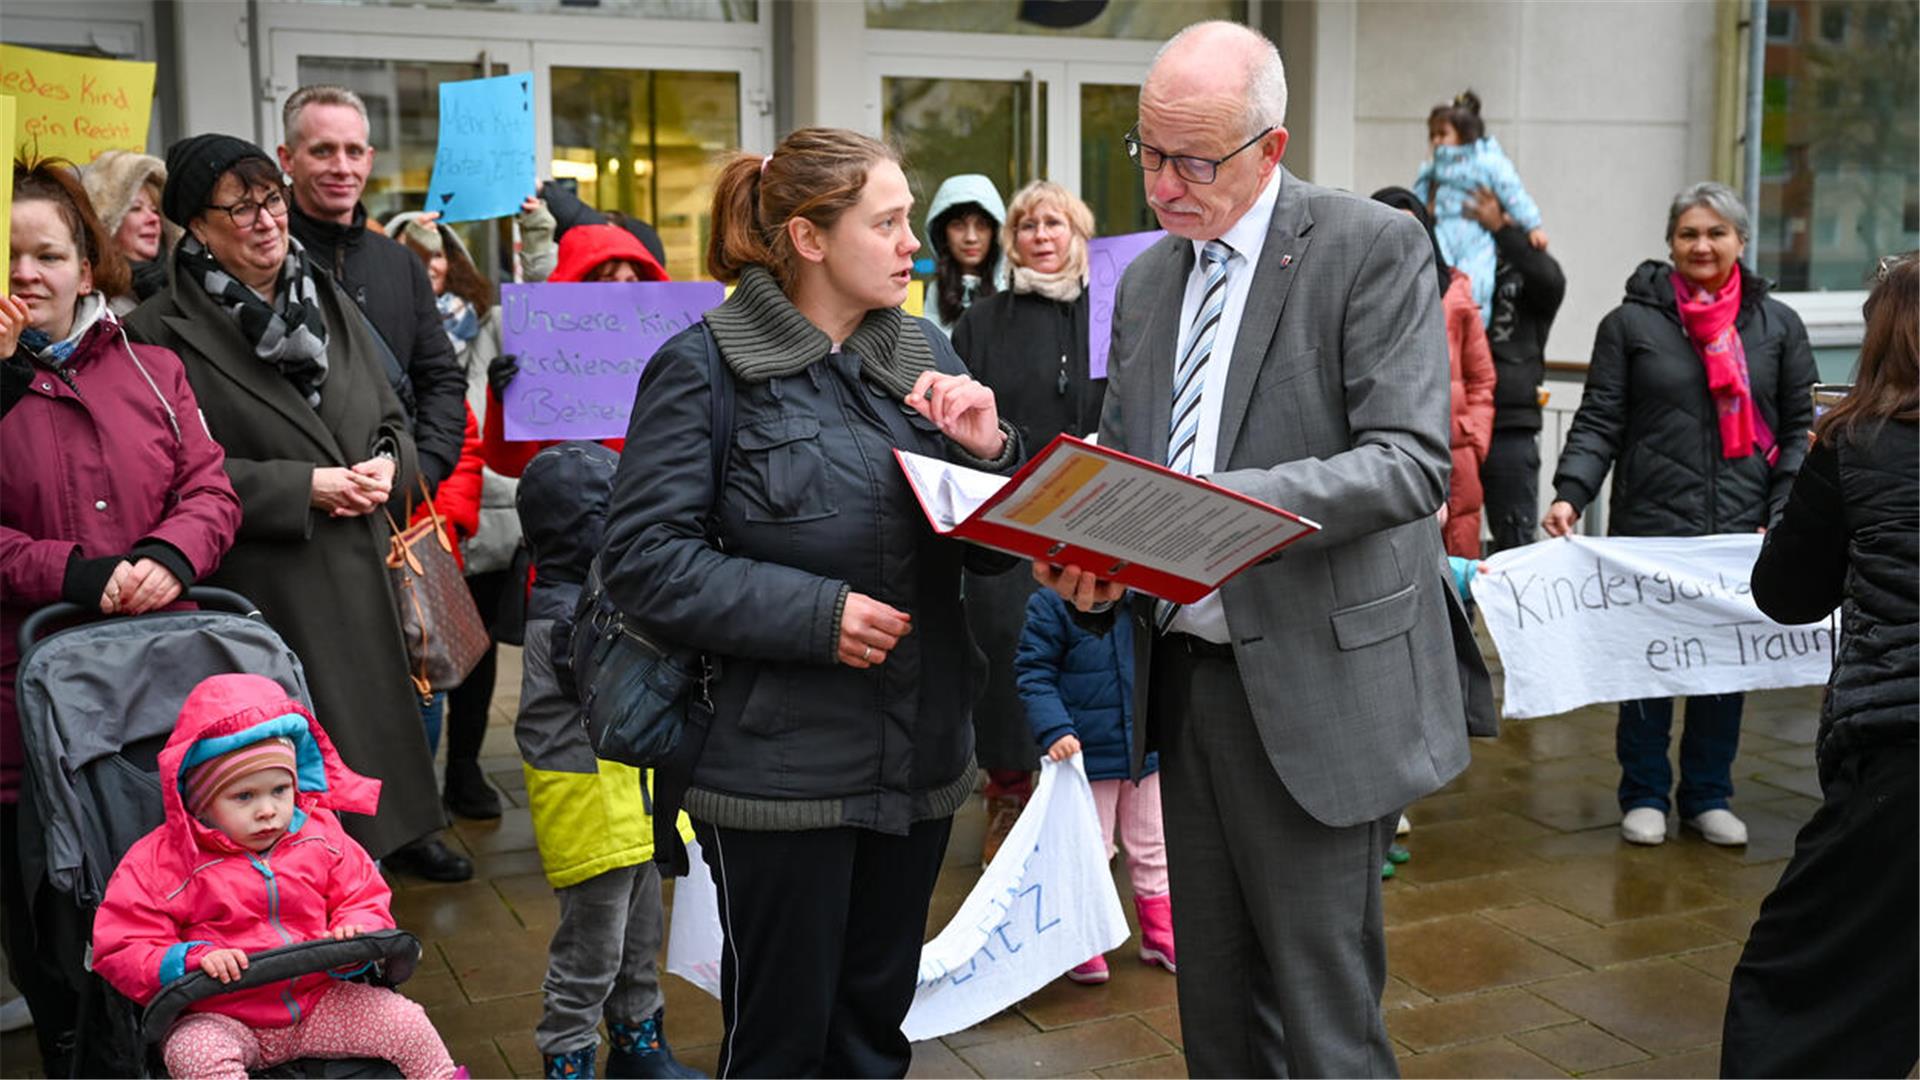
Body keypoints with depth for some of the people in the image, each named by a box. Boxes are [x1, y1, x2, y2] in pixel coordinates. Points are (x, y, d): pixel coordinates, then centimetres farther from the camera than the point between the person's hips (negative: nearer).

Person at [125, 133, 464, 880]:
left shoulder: (328, 301, 10)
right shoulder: (166, 331, -9)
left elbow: (391, 420, 16)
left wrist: (388, 466, -7)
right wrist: (307, 485, -18)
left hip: (360, 565, 6)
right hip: (263, 585, -6)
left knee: (379, 706, 15)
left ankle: (399, 831, 34)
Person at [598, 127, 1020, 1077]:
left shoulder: (923, 355, 9)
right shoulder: (705, 368, -7)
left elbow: (993, 548, 10)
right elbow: (643, 561, -14)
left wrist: (990, 455, -10)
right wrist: (814, 613, -21)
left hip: (918, 756, 5)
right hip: (782, 768, -5)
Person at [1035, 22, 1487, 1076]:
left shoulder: (1374, 247, -8)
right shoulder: (1146, 281, 12)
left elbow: (1412, 461, -17)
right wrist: (1086, 556, -7)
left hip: (1316, 683, -6)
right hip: (1186, 669, 6)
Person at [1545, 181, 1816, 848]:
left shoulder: (1777, 325, 8)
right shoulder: (1632, 322, 2)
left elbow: (1798, 431, 9)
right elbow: (1598, 422, -2)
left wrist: (1784, 516, -3)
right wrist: (1570, 493, -16)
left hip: (1742, 534, 2)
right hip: (1650, 527, -2)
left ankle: (1708, 796, 25)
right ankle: (1645, 795, 20)